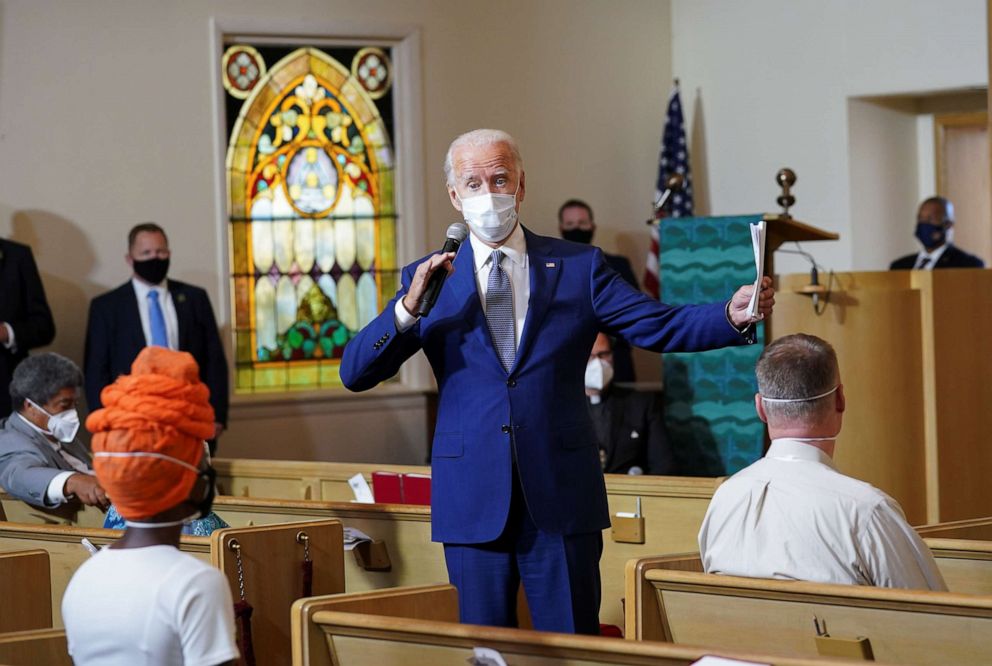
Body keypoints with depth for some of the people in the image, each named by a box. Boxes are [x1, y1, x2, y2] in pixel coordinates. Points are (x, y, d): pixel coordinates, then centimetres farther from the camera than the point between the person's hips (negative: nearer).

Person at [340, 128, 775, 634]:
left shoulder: (579, 267, 7)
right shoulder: (428, 278, 6)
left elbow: (659, 325, -1)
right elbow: (355, 374, 0)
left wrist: (732, 315, -19)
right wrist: (408, 308, -16)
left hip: (561, 497, 0)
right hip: (473, 499, 0)